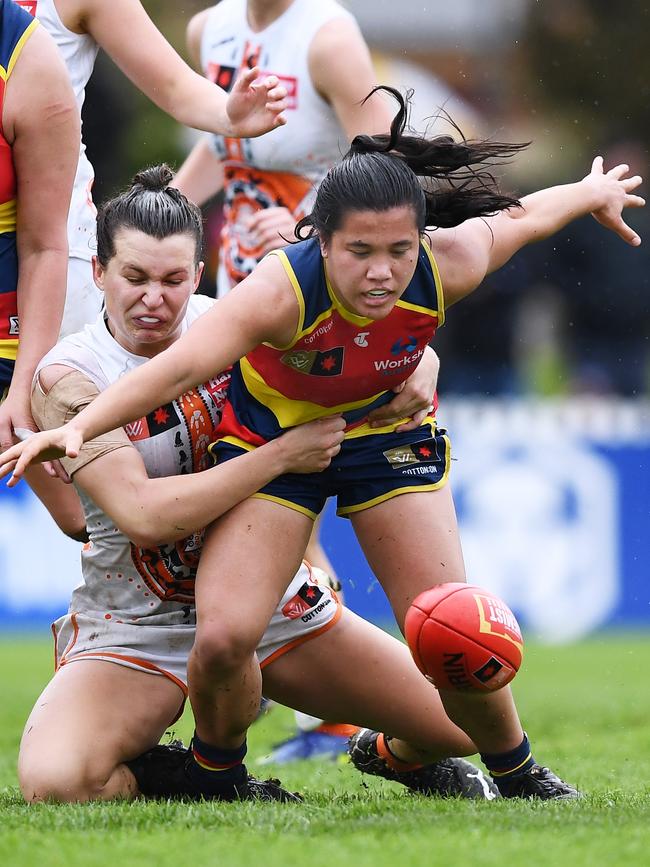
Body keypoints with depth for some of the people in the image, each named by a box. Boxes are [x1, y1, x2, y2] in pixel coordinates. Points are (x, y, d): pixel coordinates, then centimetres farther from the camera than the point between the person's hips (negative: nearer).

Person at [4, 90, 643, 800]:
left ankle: (517, 774, 24)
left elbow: (518, 216, -5)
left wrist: (593, 194, 15)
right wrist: (77, 428, -61)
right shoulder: (282, 290, -38)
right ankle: (213, 775, 13)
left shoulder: (448, 265, -27)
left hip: (387, 433, 2)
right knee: (224, 638, -18)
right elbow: (178, 368, -47)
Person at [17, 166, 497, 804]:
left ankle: (397, 754, 36)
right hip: (137, 626, -4)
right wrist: (283, 453, -27)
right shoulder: (68, 375, -15)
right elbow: (143, 517, -27)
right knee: (53, 781, -32)